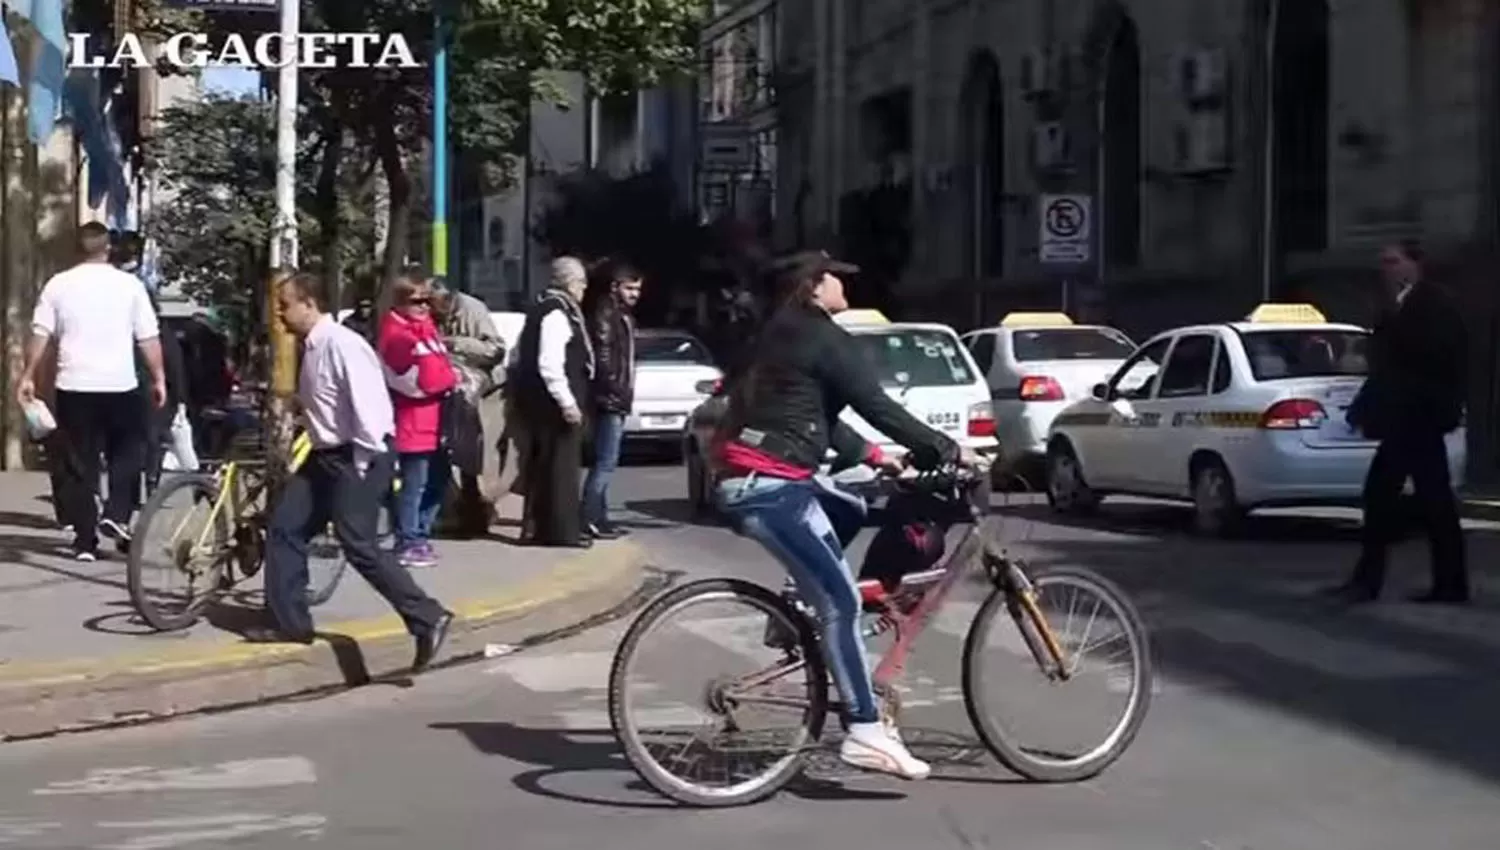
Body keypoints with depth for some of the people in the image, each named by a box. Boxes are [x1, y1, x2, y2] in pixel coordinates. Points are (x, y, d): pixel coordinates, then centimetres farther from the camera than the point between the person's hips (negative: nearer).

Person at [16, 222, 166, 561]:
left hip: (74, 387, 1)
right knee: (127, 454, 17)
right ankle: (116, 514, 0)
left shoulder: (58, 285, 2)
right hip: (120, 386, -1)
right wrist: (159, 378, 5)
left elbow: (40, 335, 0)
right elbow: (149, 338, -2)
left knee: (80, 465, 6)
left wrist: (28, 376, 6)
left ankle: (85, 541, 5)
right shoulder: (129, 284, 0)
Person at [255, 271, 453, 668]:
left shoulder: (341, 344, -19)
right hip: (327, 455, 10)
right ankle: (289, 623, 19)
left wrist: (362, 463, -21)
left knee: (359, 547, -12)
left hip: (358, 457, -10)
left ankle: (428, 618, -8)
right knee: (284, 528, 10)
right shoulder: (311, 348, 12)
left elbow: (367, 403, -25)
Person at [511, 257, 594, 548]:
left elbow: (521, 356, 20)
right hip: (554, 403, -10)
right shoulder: (557, 314, -16)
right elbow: (550, 364, -24)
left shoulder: (542, 310, 15)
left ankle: (537, 525, 20)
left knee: (542, 465, 14)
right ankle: (561, 530, -1)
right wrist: (567, 402, -23)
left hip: (538, 400, 10)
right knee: (562, 465, -4)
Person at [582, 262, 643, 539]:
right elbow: (603, 358, -19)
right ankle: (590, 519, -11)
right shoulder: (605, 314, -12)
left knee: (606, 461, 12)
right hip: (609, 400, -10)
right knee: (606, 461, -11)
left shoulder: (624, 316, 19)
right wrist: (617, 390, -20)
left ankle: (598, 517, 17)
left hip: (618, 401, 10)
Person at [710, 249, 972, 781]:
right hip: (766, 483, -10)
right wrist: (946, 450, -5)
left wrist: (871, 455, 23)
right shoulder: (823, 337, -9)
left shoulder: (785, 334, 20)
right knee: (841, 600, -11)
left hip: (759, 475, 10)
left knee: (854, 512, 26)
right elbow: (877, 407, -11)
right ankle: (864, 732, -12)